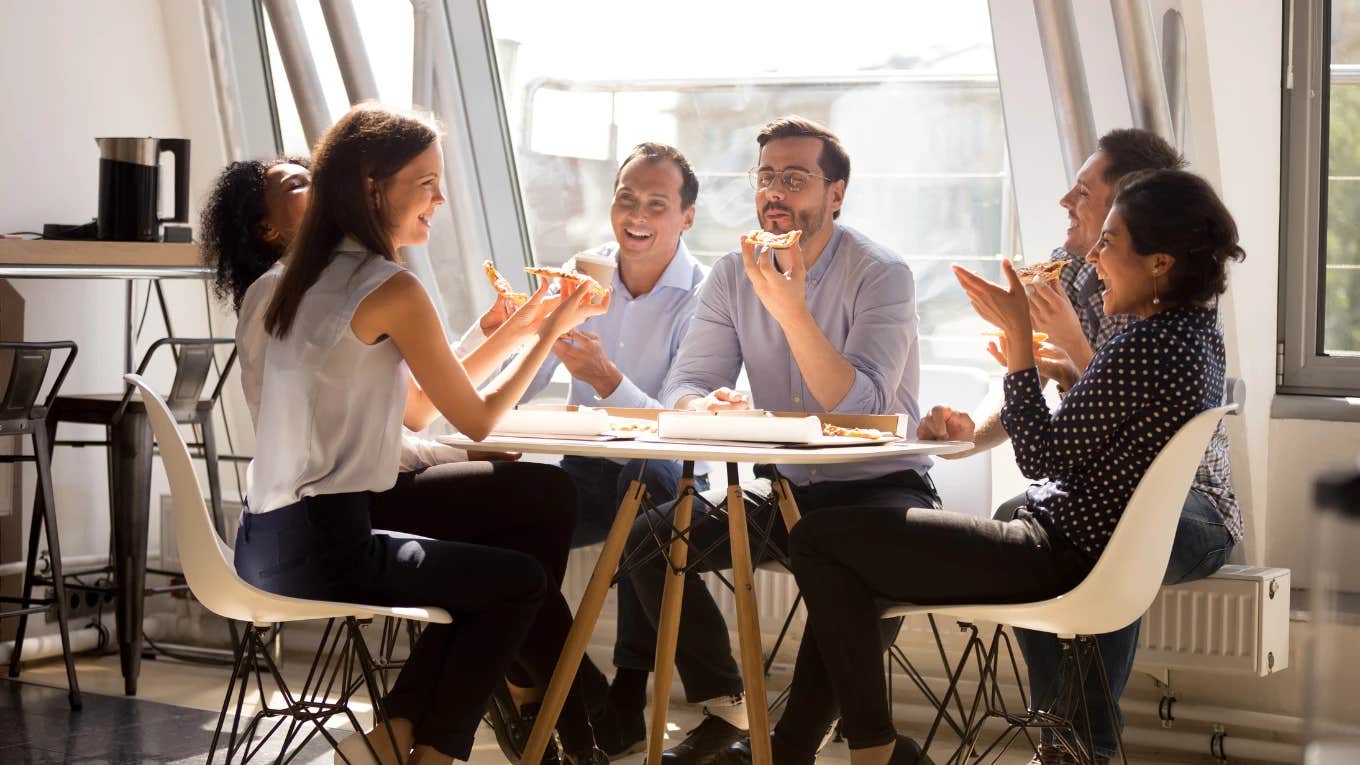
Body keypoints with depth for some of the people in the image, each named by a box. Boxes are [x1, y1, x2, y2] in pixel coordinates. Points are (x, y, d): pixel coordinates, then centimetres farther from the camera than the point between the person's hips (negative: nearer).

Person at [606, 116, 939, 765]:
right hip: (781, 487, 5)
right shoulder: (733, 274, 3)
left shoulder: (880, 275, -13)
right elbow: (684, 384, -2)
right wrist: (705, 406, -28)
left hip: (874, 488, -5)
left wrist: (790, 307, -33)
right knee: (648, 538, -15)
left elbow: (861, 410, -24)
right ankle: (727, 708, -1)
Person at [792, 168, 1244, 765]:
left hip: (1058, 559, -11)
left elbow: (1041, 457, -19)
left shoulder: (1145, 347, -24)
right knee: (861, 538, 23)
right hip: (1095, 547, 11)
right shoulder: (1197, 330, 7)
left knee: (816, 539, -7)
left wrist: (1019, 337, -17)